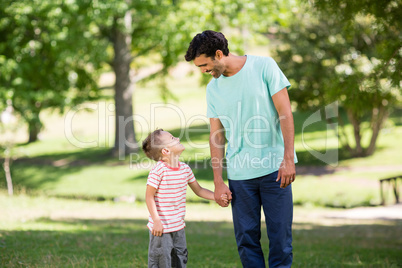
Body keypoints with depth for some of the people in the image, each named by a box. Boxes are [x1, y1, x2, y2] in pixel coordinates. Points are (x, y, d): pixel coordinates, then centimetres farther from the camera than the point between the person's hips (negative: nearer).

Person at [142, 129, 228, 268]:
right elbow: (149, 196, -16)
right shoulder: (158, 171, -18)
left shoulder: (185, 169, 4)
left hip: (178, 227, 7)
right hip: (161, 227, -7)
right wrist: (156, 221, -20)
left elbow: (198, 190, 15)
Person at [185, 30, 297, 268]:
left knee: (280, 235, -3)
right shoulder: (213, 89, 9)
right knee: (246, 238, 2)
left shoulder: (264, 66, -2)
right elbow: (217, 136, 10)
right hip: (239, 174, 3)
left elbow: (285, 113, -5)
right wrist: (218, 182, 3)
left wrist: (288, 159, -12)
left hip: (274, 168, -3)